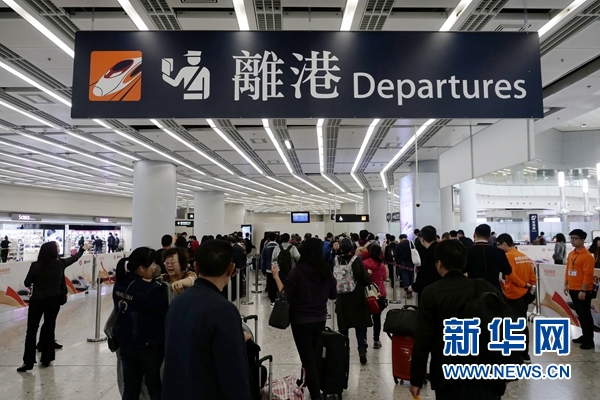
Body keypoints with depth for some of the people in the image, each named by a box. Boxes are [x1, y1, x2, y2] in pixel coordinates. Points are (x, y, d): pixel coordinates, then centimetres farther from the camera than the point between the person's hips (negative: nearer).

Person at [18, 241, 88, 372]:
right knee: (49, 328, 12)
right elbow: (74, 258, 14)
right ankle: (46, 359, 19)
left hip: (37, 301, -2)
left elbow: (27, 283, -2)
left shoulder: (35, 265, -10)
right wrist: (83, 249, 31)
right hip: (54, 300, 2)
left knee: (32, 330, 6)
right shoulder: (60, 263, -5)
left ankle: (28, 362, 5)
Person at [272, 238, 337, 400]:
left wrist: (276, 276, -9)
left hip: (301, 320, -5)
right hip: (320, 319, 5)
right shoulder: (326, 271, -4)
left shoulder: (297, 271, -16)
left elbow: (285, 295, -17)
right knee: (315, 355, 24)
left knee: (307, 358, 6)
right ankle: (314, 385, 43)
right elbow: (333, 295, 7)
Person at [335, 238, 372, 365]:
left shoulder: (337, 261, -6)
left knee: (343, 326, 14)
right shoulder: (357, 260, -13)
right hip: (357, 298, -2)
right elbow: (365, 279, -13)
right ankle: (362, 350, 1)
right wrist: (368, 276, 7)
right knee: (360, 325, 8)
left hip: (342, 299, 3)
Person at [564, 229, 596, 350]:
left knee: (585, 315, 1)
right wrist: (566, 284, 14)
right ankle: (585, 336, 28)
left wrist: (583, 291, -19)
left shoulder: (587, 256, -15)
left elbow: (588, 275, -18)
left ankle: (589, 340, 10)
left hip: (582, 291, -8)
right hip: (573, 289, 8)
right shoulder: (571, 254, 9)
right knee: (580, 314, 16)